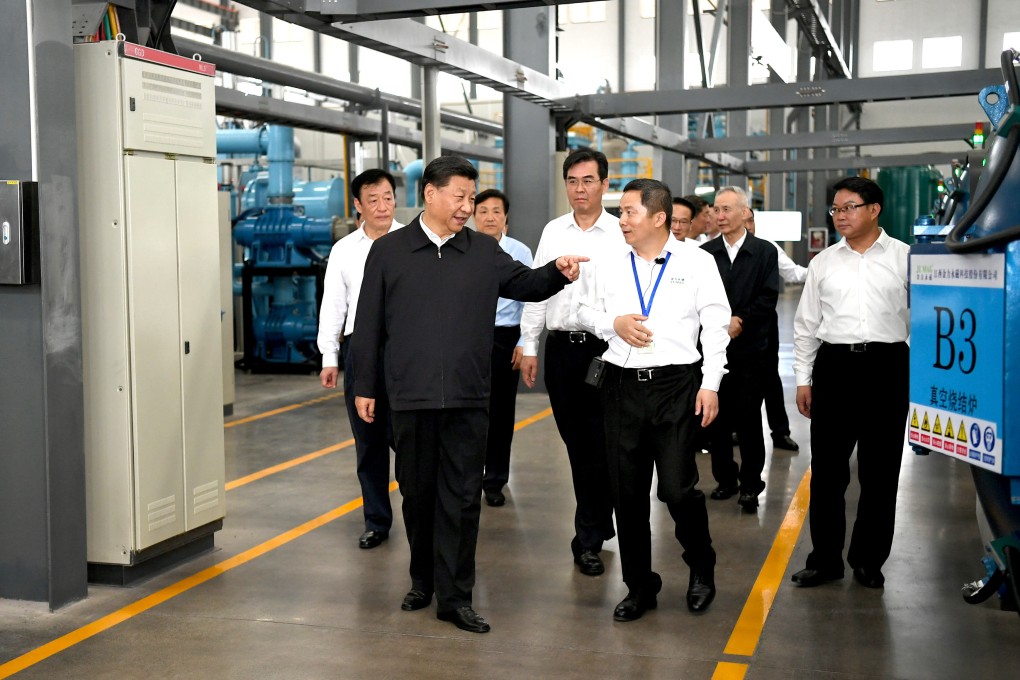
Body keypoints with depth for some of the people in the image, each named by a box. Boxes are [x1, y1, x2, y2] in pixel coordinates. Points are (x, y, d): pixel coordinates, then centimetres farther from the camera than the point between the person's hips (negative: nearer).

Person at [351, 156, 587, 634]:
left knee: (462, 498, 3)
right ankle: (423, 580, 31)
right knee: (417, 493, 12)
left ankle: (454, 597, 11)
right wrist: (364, 387, 2)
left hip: (468, 398, 1)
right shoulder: (388, 251, 2)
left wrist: (558, 273, -10)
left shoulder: (484, 252, 7)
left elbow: (526, 284, 12)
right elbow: (369, 326, 3)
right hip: (410, 397, -1)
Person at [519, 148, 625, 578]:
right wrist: (529, 346, 7)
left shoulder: (621, 233, -4)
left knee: (599, 444, -1)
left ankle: (588, 539, 9)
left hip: (605, 348, -4)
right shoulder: (553, 231, 9)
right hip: (560, 346, 4)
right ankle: (597, 525, 27)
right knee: (575, 442, 11)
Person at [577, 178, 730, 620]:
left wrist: (710, 385, -7)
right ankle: (639, 586, 24)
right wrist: (613, 323, -4)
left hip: (677, 384, -3)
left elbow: (715, 324, -1)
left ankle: (701, 570, 23)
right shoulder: (608, 265, 7)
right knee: (627, 493, 8)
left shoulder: (696, 262, -1)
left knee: (678, 489, -6)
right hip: (622, 385, 4)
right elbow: (586, 310, 18)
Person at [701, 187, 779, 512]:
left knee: (749, 418, 1)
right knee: (717, 418, 6)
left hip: (750, 348, -2)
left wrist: (741, 321, -14)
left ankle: (750, 484, 11)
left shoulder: (765, 252, 2)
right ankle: (725, 479, 20)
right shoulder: (705, 253, 6)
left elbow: (768, 298, -4)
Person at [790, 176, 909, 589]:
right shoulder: (823, 262, 9)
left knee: (879, 472, 7)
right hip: (833, 366, 2)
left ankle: (868, 560, 22)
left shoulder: (905, 258, 1)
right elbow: (806, 324, 12)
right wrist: (803, 379, 8)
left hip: (887, 366, -2)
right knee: (826, 470, 5)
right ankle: (825, 559, 18)